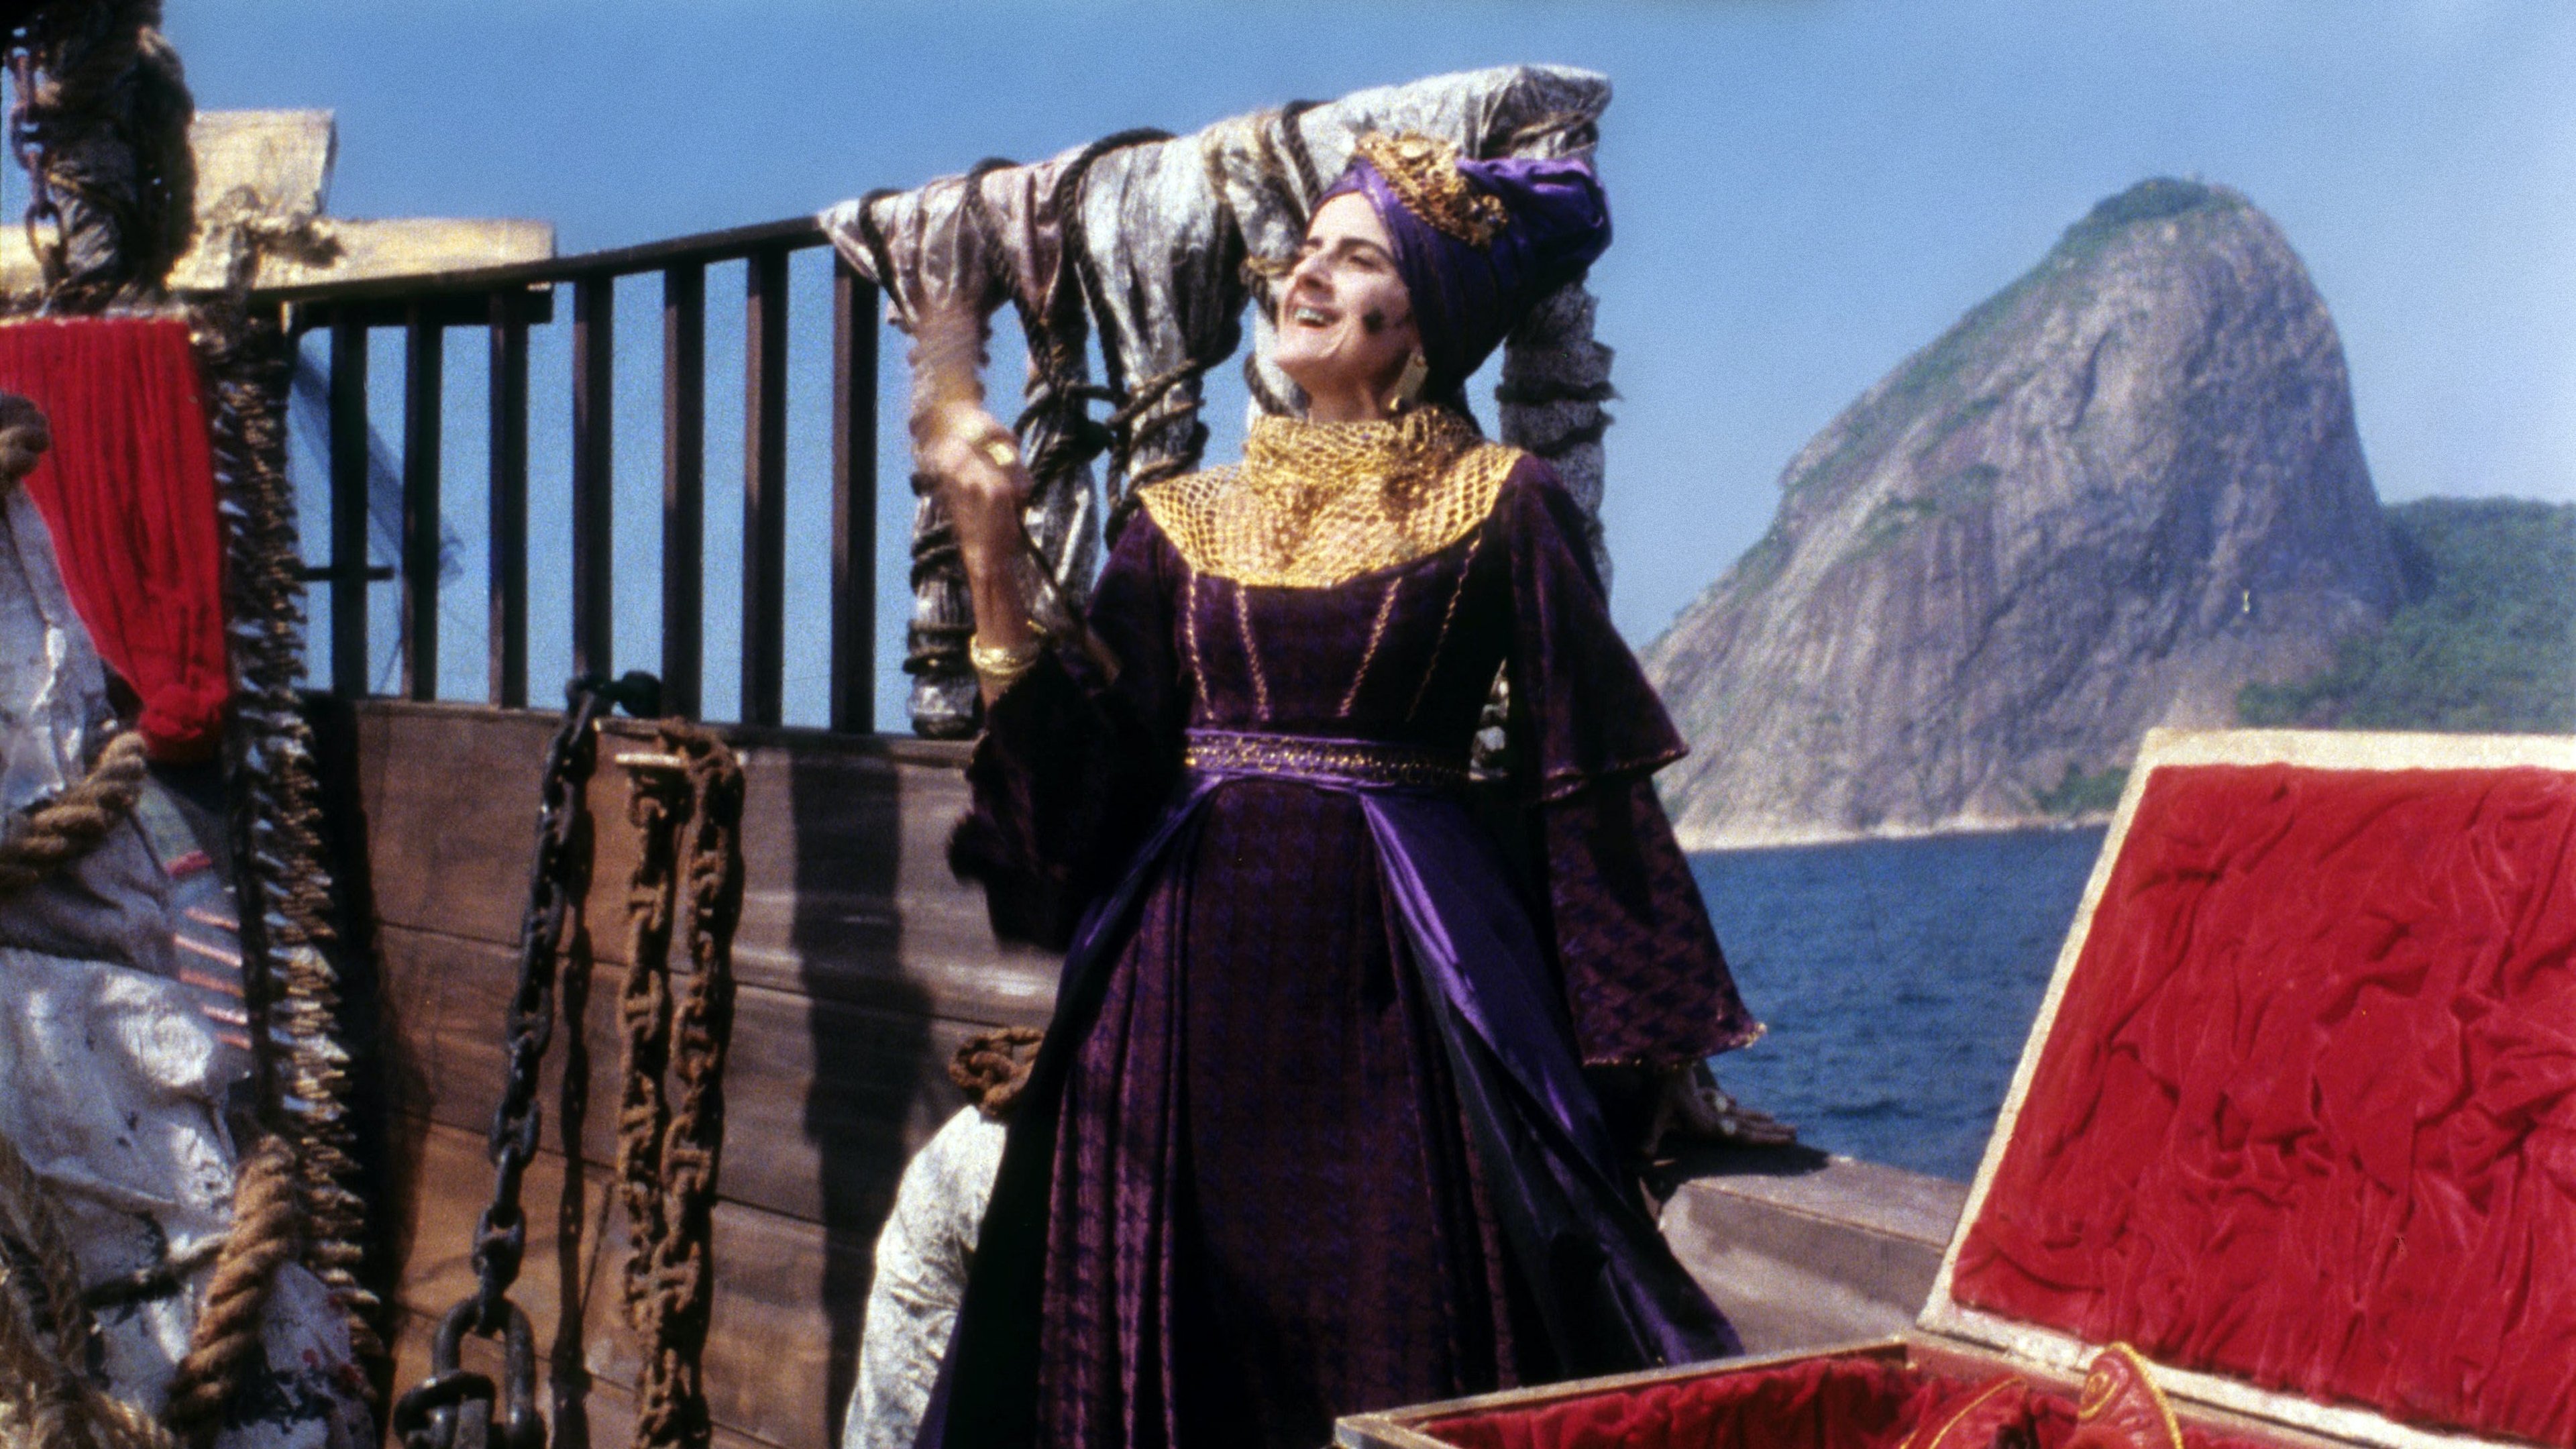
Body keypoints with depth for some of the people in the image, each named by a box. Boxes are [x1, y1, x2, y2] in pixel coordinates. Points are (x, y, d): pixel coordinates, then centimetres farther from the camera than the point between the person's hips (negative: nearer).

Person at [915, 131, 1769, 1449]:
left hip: (1399, 982, -3)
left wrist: (1654, 1037, -3)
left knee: (1406, 1336, 0)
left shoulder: (1500, 509, 2)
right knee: (1176, 1343, 6)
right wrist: (993, 560, -5)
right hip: (1199, 979, 3)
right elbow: (1081, 759, 3)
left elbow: (1586, 779, -1)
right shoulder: (1187, 520, 11)